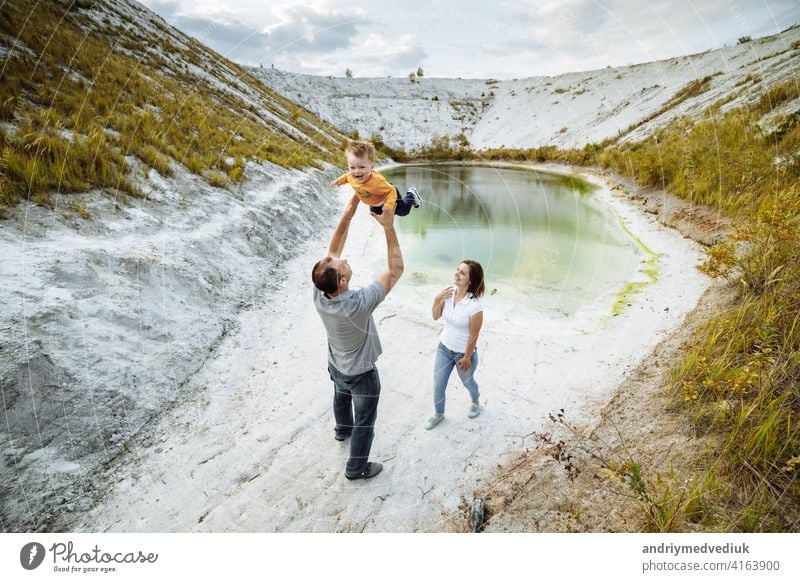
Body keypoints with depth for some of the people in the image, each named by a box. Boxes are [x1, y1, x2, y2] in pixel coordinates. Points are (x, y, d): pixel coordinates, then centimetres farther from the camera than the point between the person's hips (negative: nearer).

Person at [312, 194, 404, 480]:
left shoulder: (319, 295, -27)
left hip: (335, 366, 6)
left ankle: (342, 429, 66)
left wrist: (348, 213, -21)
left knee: (342, 398, 36)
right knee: (365, 422, 19)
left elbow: (331, 250, -16)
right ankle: (357, 468, 40)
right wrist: (388, 228, -35)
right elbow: (396, 269, -34)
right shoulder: (360, 303, -43)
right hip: (361, 374, -6)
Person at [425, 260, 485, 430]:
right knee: (438, 386, 15)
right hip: (444, 348, 4)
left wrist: (466, 358, -11)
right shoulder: (449, 293, -13)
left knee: (467, 382, 25)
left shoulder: (475, 306, -30)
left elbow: (473, 336, -20)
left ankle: (475, 401, 59)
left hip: (464, 352, -4)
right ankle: (438, 414, 42)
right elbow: (435, 316, -2)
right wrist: (437, 299, -19)